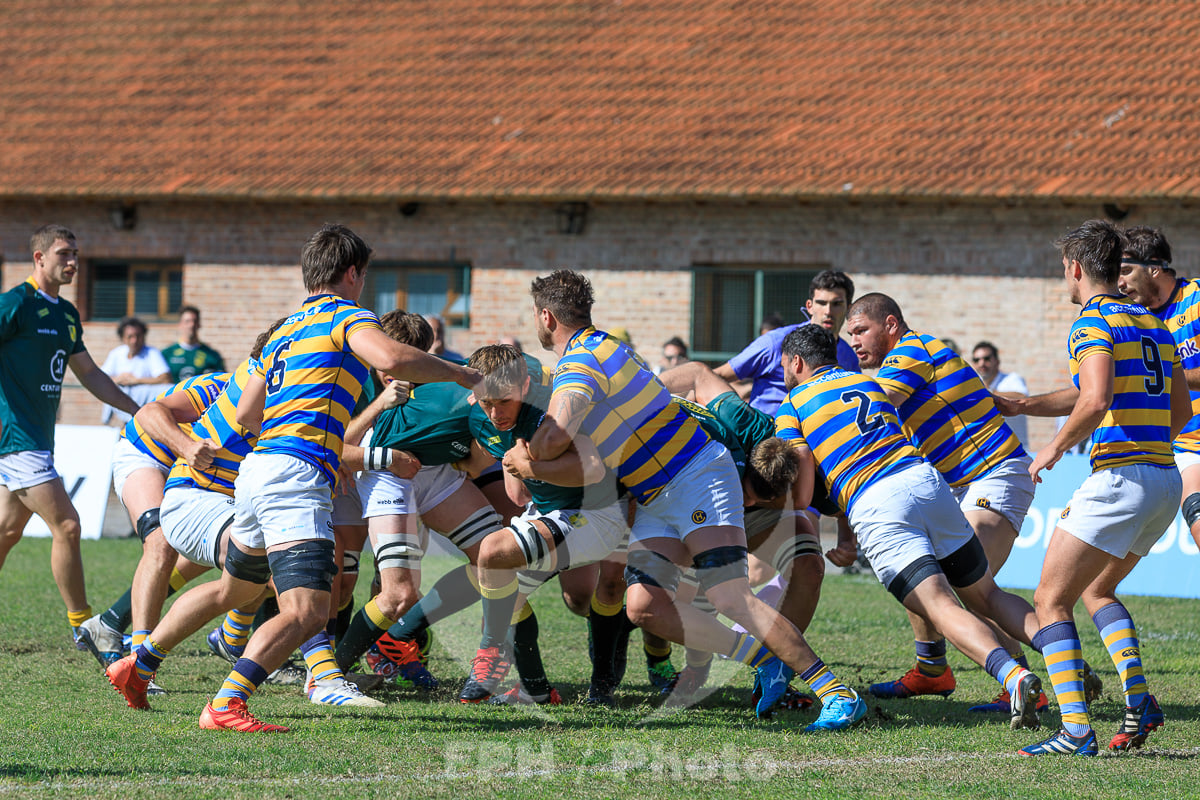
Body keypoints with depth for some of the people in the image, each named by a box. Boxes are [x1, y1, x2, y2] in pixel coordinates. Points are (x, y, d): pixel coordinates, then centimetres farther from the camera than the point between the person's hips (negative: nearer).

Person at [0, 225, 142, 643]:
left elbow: (90, 374, 24)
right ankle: (81, 625, -5)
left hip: (39, 436, 9)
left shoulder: (67, 313, 16)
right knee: (66, 525, -12)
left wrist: (140, 411, 20)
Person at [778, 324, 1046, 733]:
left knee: (941, 607, -15)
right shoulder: (870, 384, 29)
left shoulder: (792, 408, 12)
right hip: (925, 480, 5)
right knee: (987, 596, 15)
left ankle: (1015, 677, -38)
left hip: (875, 510, -5)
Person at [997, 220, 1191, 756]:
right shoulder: (1152, 323, 18)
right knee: (1095, 589, 26)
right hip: (1166, 477, 8)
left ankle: (1076, 728, -14)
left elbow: (1095, 401, -24)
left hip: (1120, 476, -8)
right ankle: (1138, 700, 6)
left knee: (1051, 600, -1)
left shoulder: (1092, 322, -8)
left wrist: (1056, 447, -6)